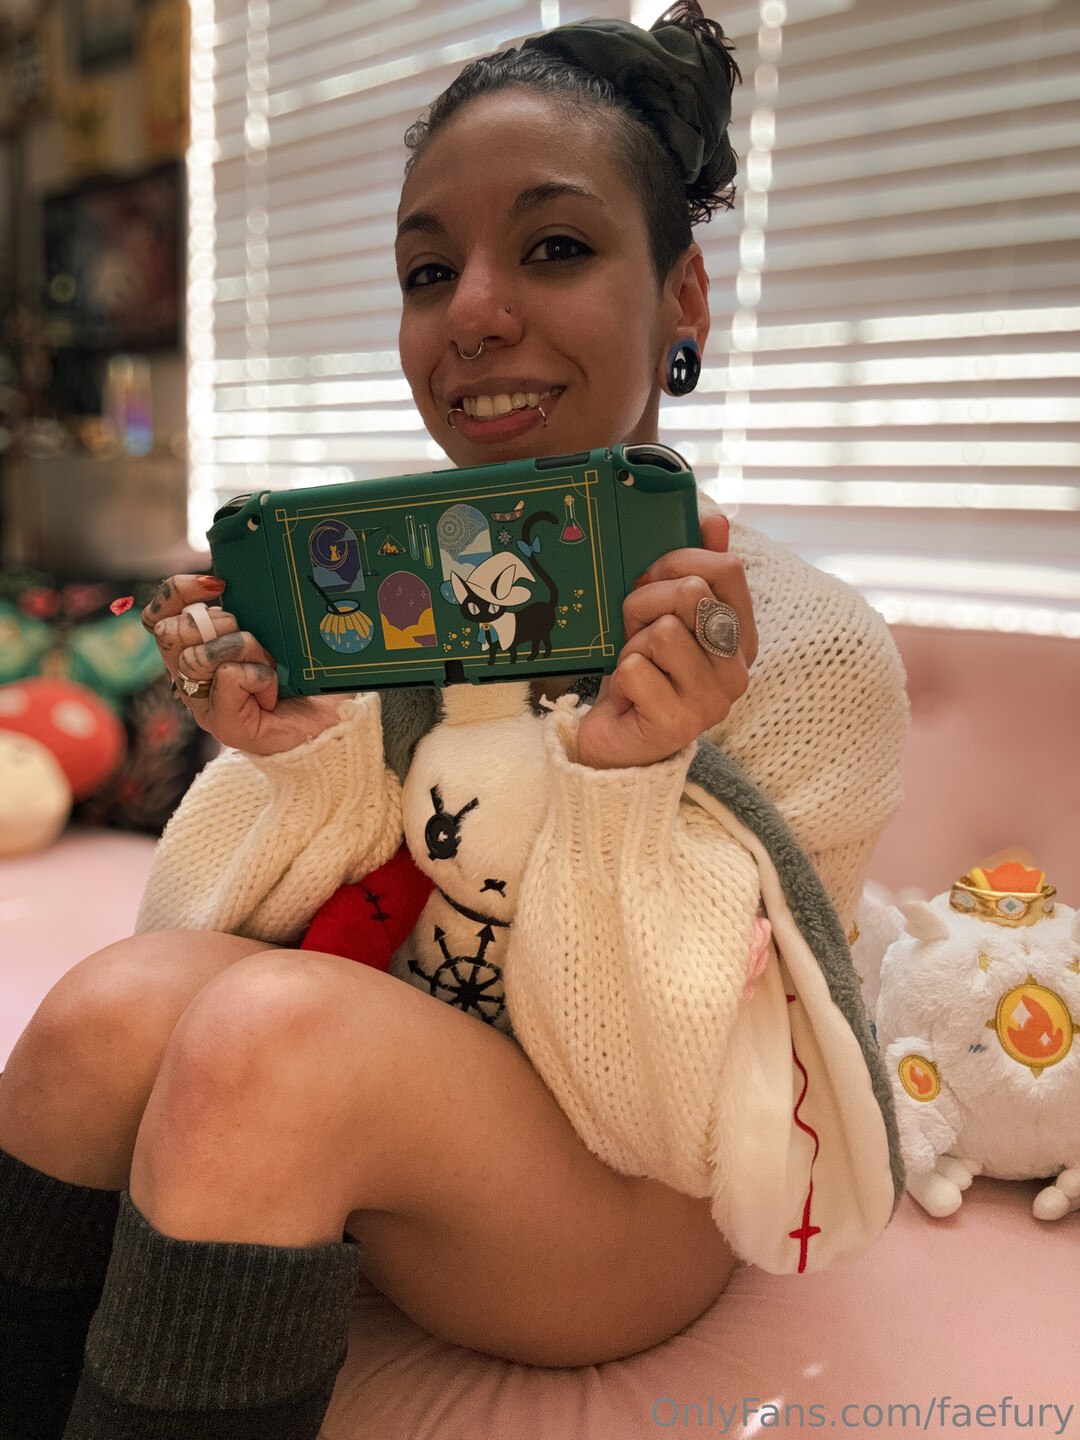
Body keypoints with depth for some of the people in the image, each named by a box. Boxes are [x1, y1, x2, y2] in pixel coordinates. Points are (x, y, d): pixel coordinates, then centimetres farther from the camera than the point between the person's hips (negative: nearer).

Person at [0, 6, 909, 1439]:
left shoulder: (813, 648, -16)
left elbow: (675, 1104, -14)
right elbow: (192, 932, -3)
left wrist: (621, 789, -29)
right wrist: (305, 765, -22)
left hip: (625, 1218, -3)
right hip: (376, 1132, 4)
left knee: (267, 1031, -29)